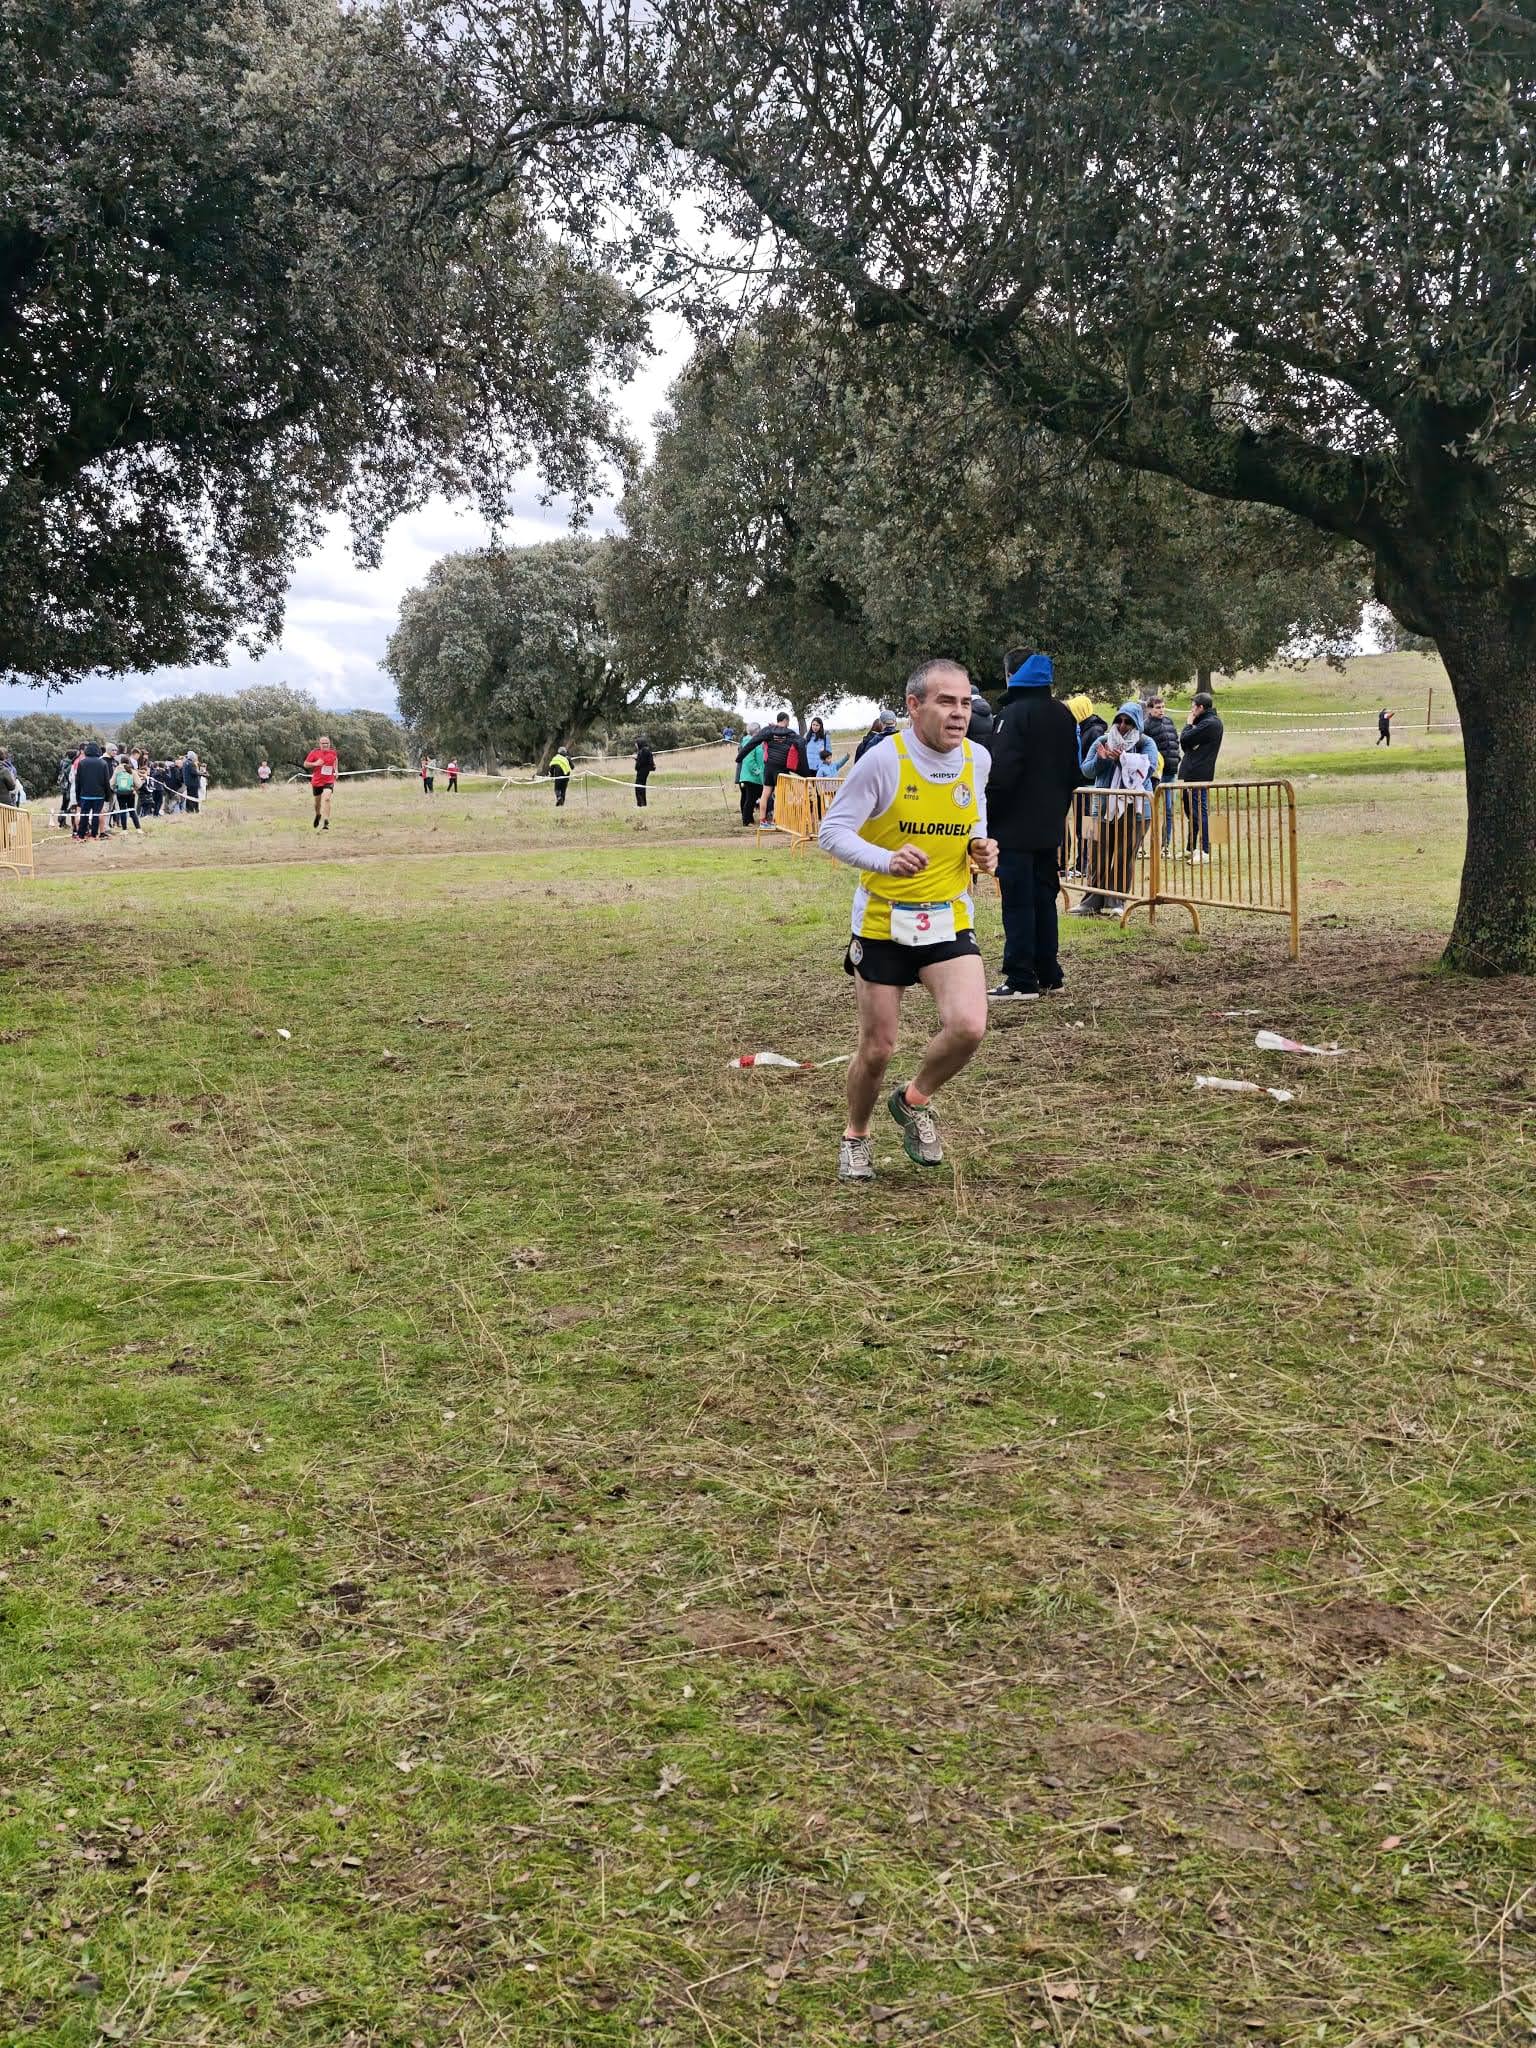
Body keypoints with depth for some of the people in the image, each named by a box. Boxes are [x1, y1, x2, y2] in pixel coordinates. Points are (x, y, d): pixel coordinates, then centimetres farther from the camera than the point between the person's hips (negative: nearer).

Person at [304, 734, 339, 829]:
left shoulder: (333, 752, -1)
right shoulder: (314, 752, -8)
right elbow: (305, 764, -3)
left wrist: (335, 770, 13)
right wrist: (315, 763, -19)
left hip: (329, 781, -1)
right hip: (316, 781, 1)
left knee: (326, 798, -24)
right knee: (317, 801, 16)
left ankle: (326, 823, -28)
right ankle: (318, 815, 50)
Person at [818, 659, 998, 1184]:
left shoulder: (977, 758, 0)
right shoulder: (883, 760, -16)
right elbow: (832, 831, -14)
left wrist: (980, 846, -3)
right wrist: (885, 859, -31)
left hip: (949, 920, 3)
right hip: (883, 922, -3)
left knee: (968, 1026, -18)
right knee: (877, 1048, 4)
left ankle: (915, 1101, 13)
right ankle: (855, 1137, 34)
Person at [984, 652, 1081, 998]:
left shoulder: (1013, 714, -15)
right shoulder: (1064, 715, 13)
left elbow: (1001, 774, -20)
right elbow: (1072, 772, 19)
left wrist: (985, 817, -11)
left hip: (1015, 827, -8)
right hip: (1050, 826, 8)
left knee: (1018, 903, -5)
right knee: (1044, 899, 13)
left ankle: (1021, 980, -5)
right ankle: (1048, 975, 17)